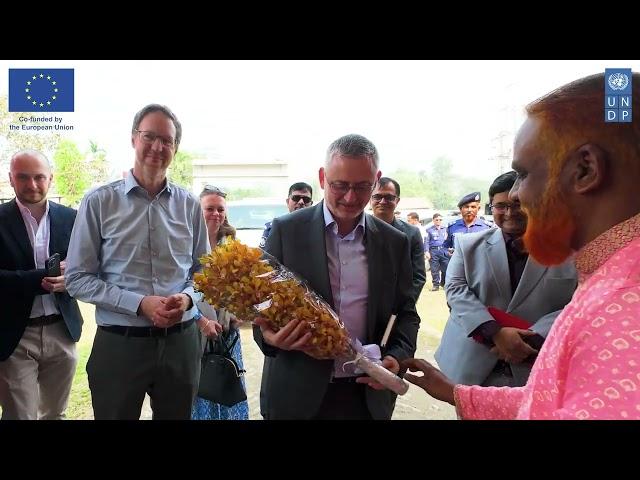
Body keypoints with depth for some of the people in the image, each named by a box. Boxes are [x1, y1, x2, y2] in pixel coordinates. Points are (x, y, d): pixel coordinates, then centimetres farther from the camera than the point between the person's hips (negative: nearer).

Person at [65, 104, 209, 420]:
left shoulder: (189, 205, 4)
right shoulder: (99, 202, -3)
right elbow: (77, 278, -5)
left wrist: (187, 297, -11)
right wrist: (139, 304, -16)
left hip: (180, 342, 3)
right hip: (119, 344, -2)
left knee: (177, 415, 17)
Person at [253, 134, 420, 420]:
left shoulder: (395, 242, 2)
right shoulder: (286, 230, -6)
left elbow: (406, 313, 8)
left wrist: (397, 356, -10)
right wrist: (268, 335, -22)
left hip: (368, 395, 2)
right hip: (297, 395, -2)